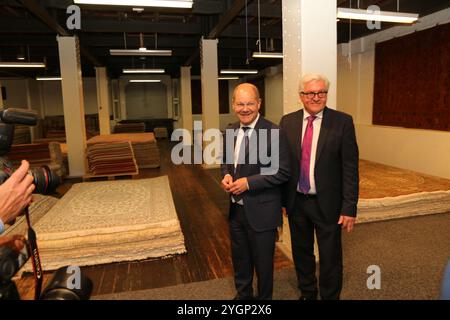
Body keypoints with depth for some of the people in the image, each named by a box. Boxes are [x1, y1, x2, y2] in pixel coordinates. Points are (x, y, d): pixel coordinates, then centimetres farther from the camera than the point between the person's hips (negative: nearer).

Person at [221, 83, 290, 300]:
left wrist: (248, 182, -22)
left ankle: (264, 297, 40)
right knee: (240, 259, 24)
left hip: (261, 211, -6)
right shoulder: (231, 130, 4)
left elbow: (282, 172, -18)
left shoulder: (273, 132, -17)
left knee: (263, 262, 14)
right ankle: (243, 295, 48)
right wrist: (226, 174, -5)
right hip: (236, 208, 6)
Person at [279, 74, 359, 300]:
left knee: (330, 257, 12)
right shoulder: (288, 122, 0)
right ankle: (307, 293, 45)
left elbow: (350, 168, -10)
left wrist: (350, 207, -12)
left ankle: (329, 296, 38)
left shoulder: (342, 122, -9)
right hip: (296, 202, 3)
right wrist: (280, 198, 3)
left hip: (327, 203, -3)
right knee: (301, 252, 21)